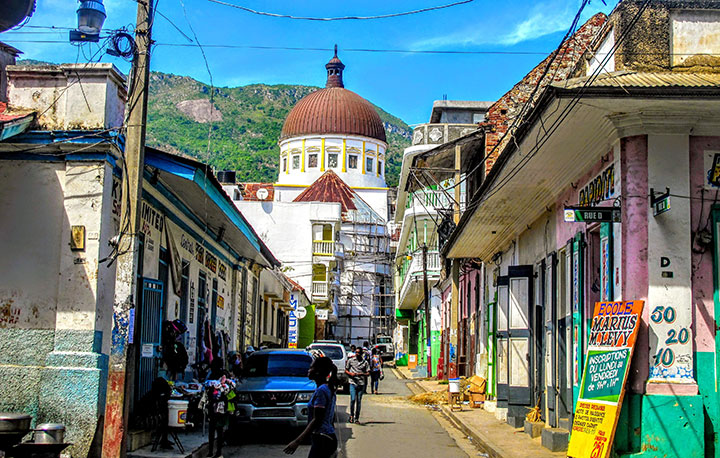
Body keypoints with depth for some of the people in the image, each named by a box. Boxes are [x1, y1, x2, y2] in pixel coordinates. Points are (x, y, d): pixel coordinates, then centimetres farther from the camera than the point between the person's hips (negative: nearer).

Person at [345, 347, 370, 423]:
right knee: (353, 399, -13)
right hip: (353, 383, -1)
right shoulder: (350, 360, 6)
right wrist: (350, 373, -8)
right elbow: (346, 370, 12)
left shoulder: (365, 362, 5)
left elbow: (368, 373, 3)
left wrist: (361, 374, -15)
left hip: (361, 383, 1)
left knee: (359, 401, 2)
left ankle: (356, 418, 9)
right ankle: (351, 415, 6)